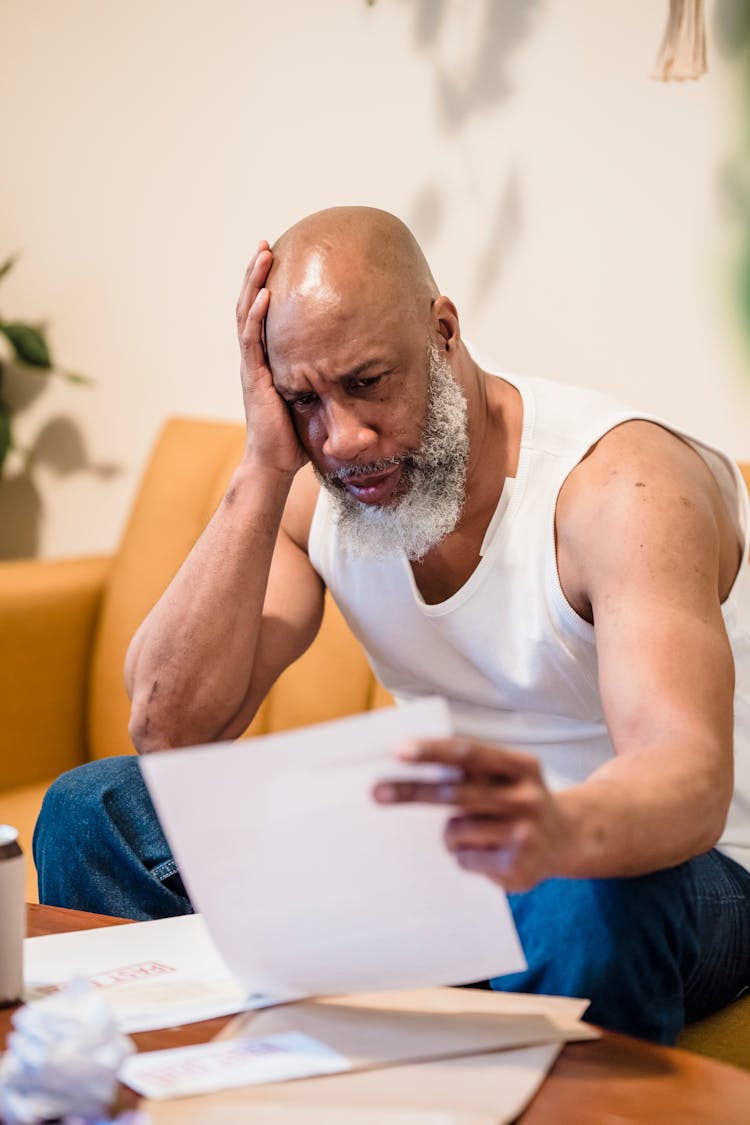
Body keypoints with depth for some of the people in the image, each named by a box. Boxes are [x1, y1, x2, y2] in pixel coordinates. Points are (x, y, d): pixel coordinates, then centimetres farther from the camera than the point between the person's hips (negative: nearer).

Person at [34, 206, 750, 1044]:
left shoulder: (623, 479, -23)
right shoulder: (313, 492, -4)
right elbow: (169, 731, -15)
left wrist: (557, 831, -63)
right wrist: (264, 470, -21)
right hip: (444, 851, 5)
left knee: (592, 907, -43)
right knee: (93, 814, -8)